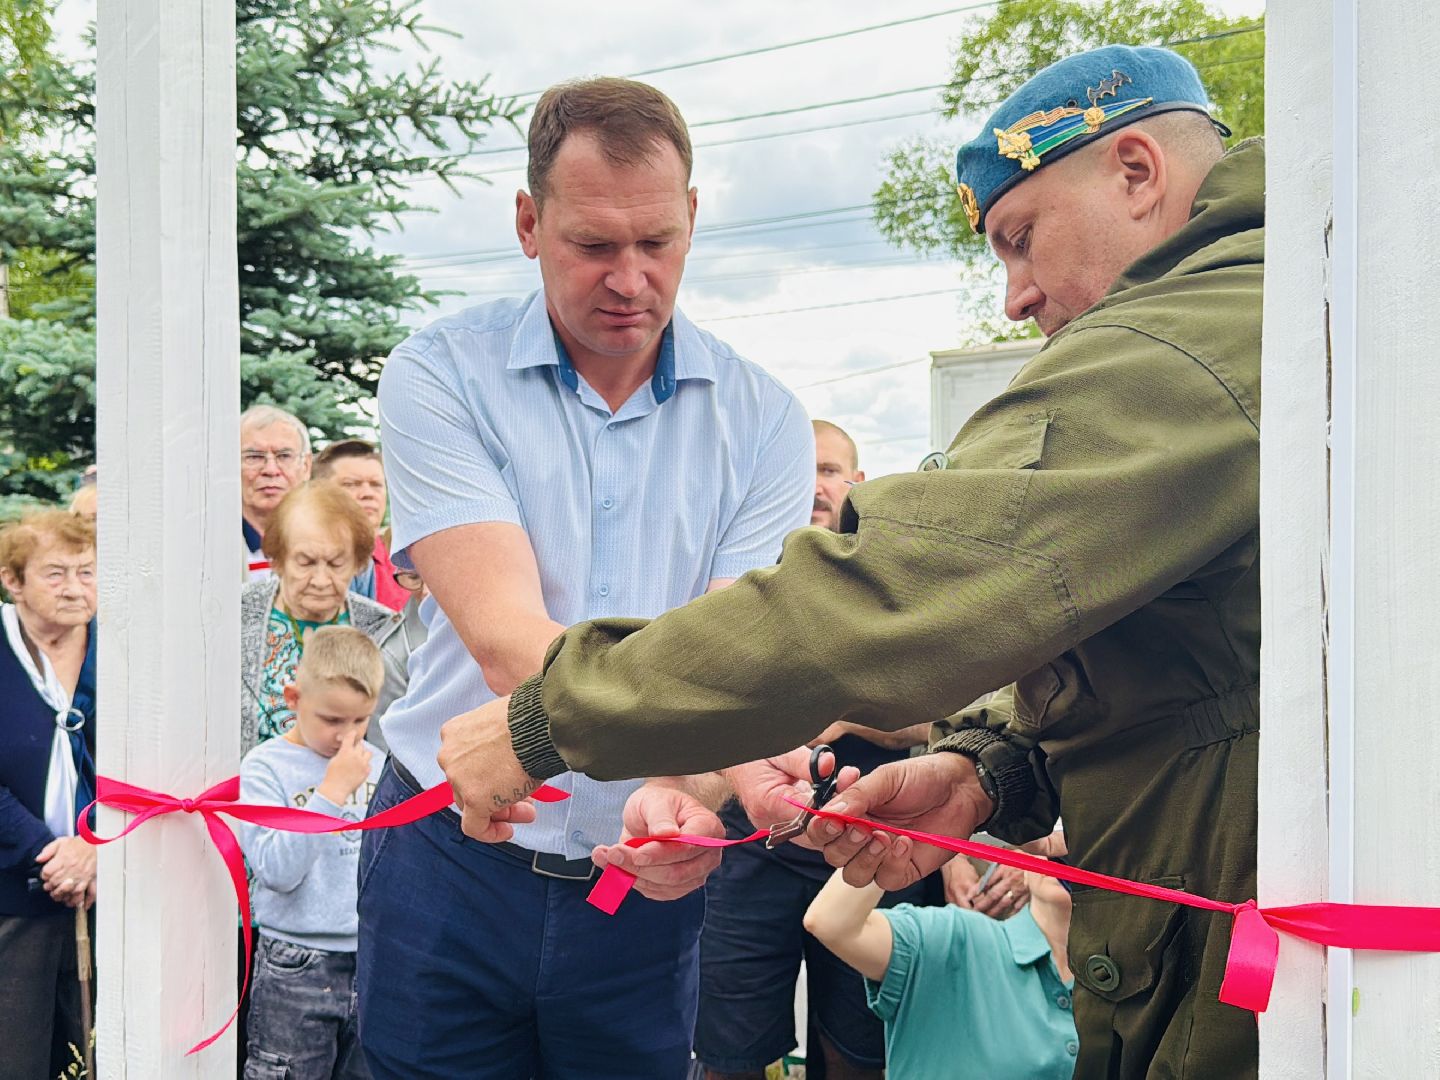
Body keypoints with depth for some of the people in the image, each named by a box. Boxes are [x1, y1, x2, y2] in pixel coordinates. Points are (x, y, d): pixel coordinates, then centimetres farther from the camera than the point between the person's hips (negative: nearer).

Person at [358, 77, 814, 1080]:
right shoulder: (443, 376, -9)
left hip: (649, 886, 2)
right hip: (454, 868, -1)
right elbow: (506, 641, -22)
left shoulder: (763, 421, -3)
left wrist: (684, 792, -35)